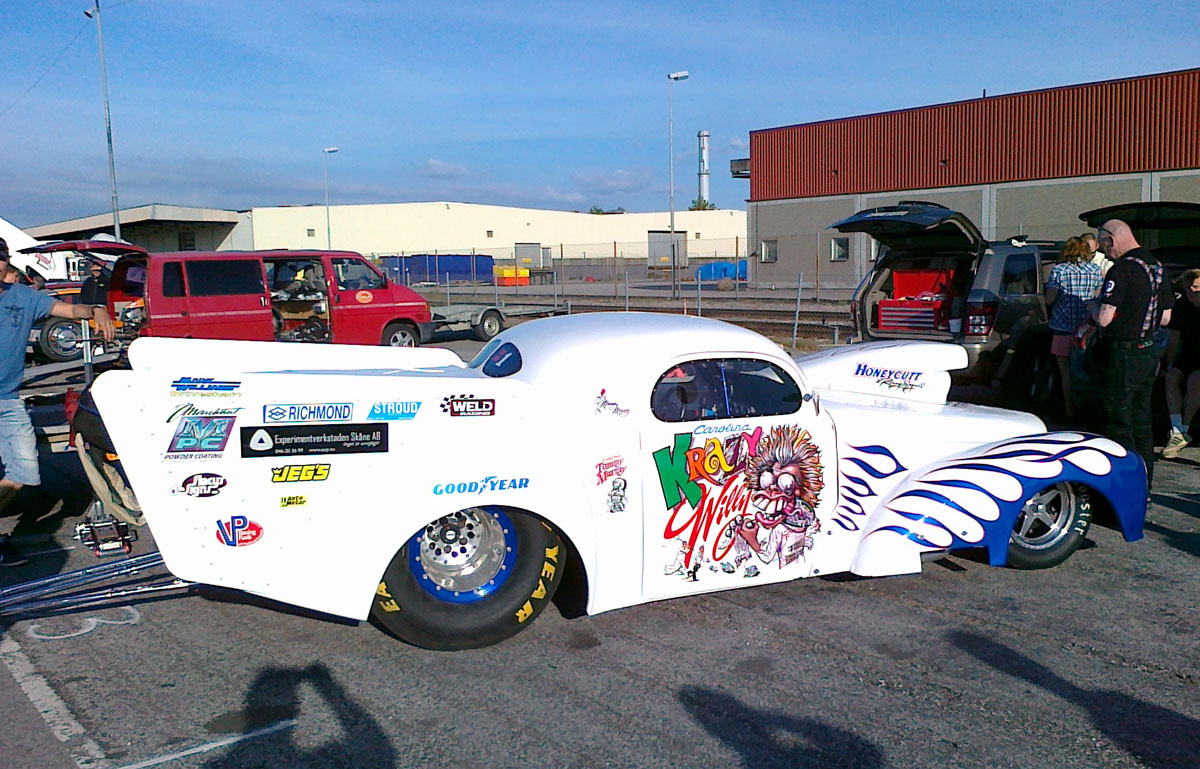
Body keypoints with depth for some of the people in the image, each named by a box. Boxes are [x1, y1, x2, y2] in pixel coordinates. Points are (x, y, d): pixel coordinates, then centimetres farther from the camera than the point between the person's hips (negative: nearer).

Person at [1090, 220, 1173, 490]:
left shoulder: (1122, 269, -17)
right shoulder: (1158, 267, 10)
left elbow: (1104, 318, -22)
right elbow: (1165, 317, 15)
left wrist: (1094, 306, -1)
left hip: (1125, 354, -9)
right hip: (1150, 353, 9)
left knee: (1119, 425, -2)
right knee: (1142, 423, 16)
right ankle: (1144, 484, 23)